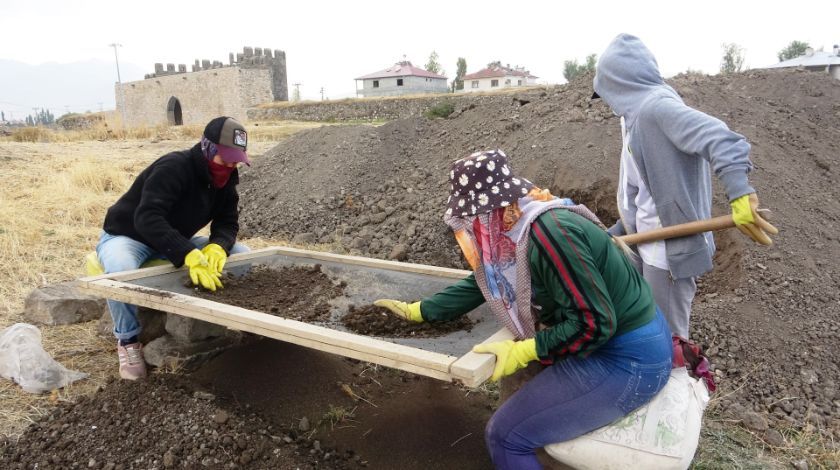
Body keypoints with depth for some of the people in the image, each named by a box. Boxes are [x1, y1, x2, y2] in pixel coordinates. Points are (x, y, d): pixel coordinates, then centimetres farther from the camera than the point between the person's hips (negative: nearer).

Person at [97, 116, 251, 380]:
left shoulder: (224, 180, -6)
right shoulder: (172, 168, -30)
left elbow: (228, 223, -6)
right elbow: (147, 218, -42)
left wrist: (218, 246, -31)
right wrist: (190, 256, -54)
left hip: (176, 243, 7)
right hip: (127, 237, -6)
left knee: (241, 255, -7)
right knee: (120, 270, -42)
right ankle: (128, 341, -16)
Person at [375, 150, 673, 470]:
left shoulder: (547, 233, -27)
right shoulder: (517, 226, 3)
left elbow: (594, 324, -26)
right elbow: (481, 283, 13)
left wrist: (523, 351, -20)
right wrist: (417, 311, 15)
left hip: (629, 361, -10)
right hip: (622, 340, 10)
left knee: (505, 436, -6)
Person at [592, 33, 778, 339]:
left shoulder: (655, 106, -19)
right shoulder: (638, 113, 11)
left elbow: (717, 136, -35)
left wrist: (739, 193, -48)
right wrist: (616, 233, 18)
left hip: (671, 248, -9)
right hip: (648, 244, 9)